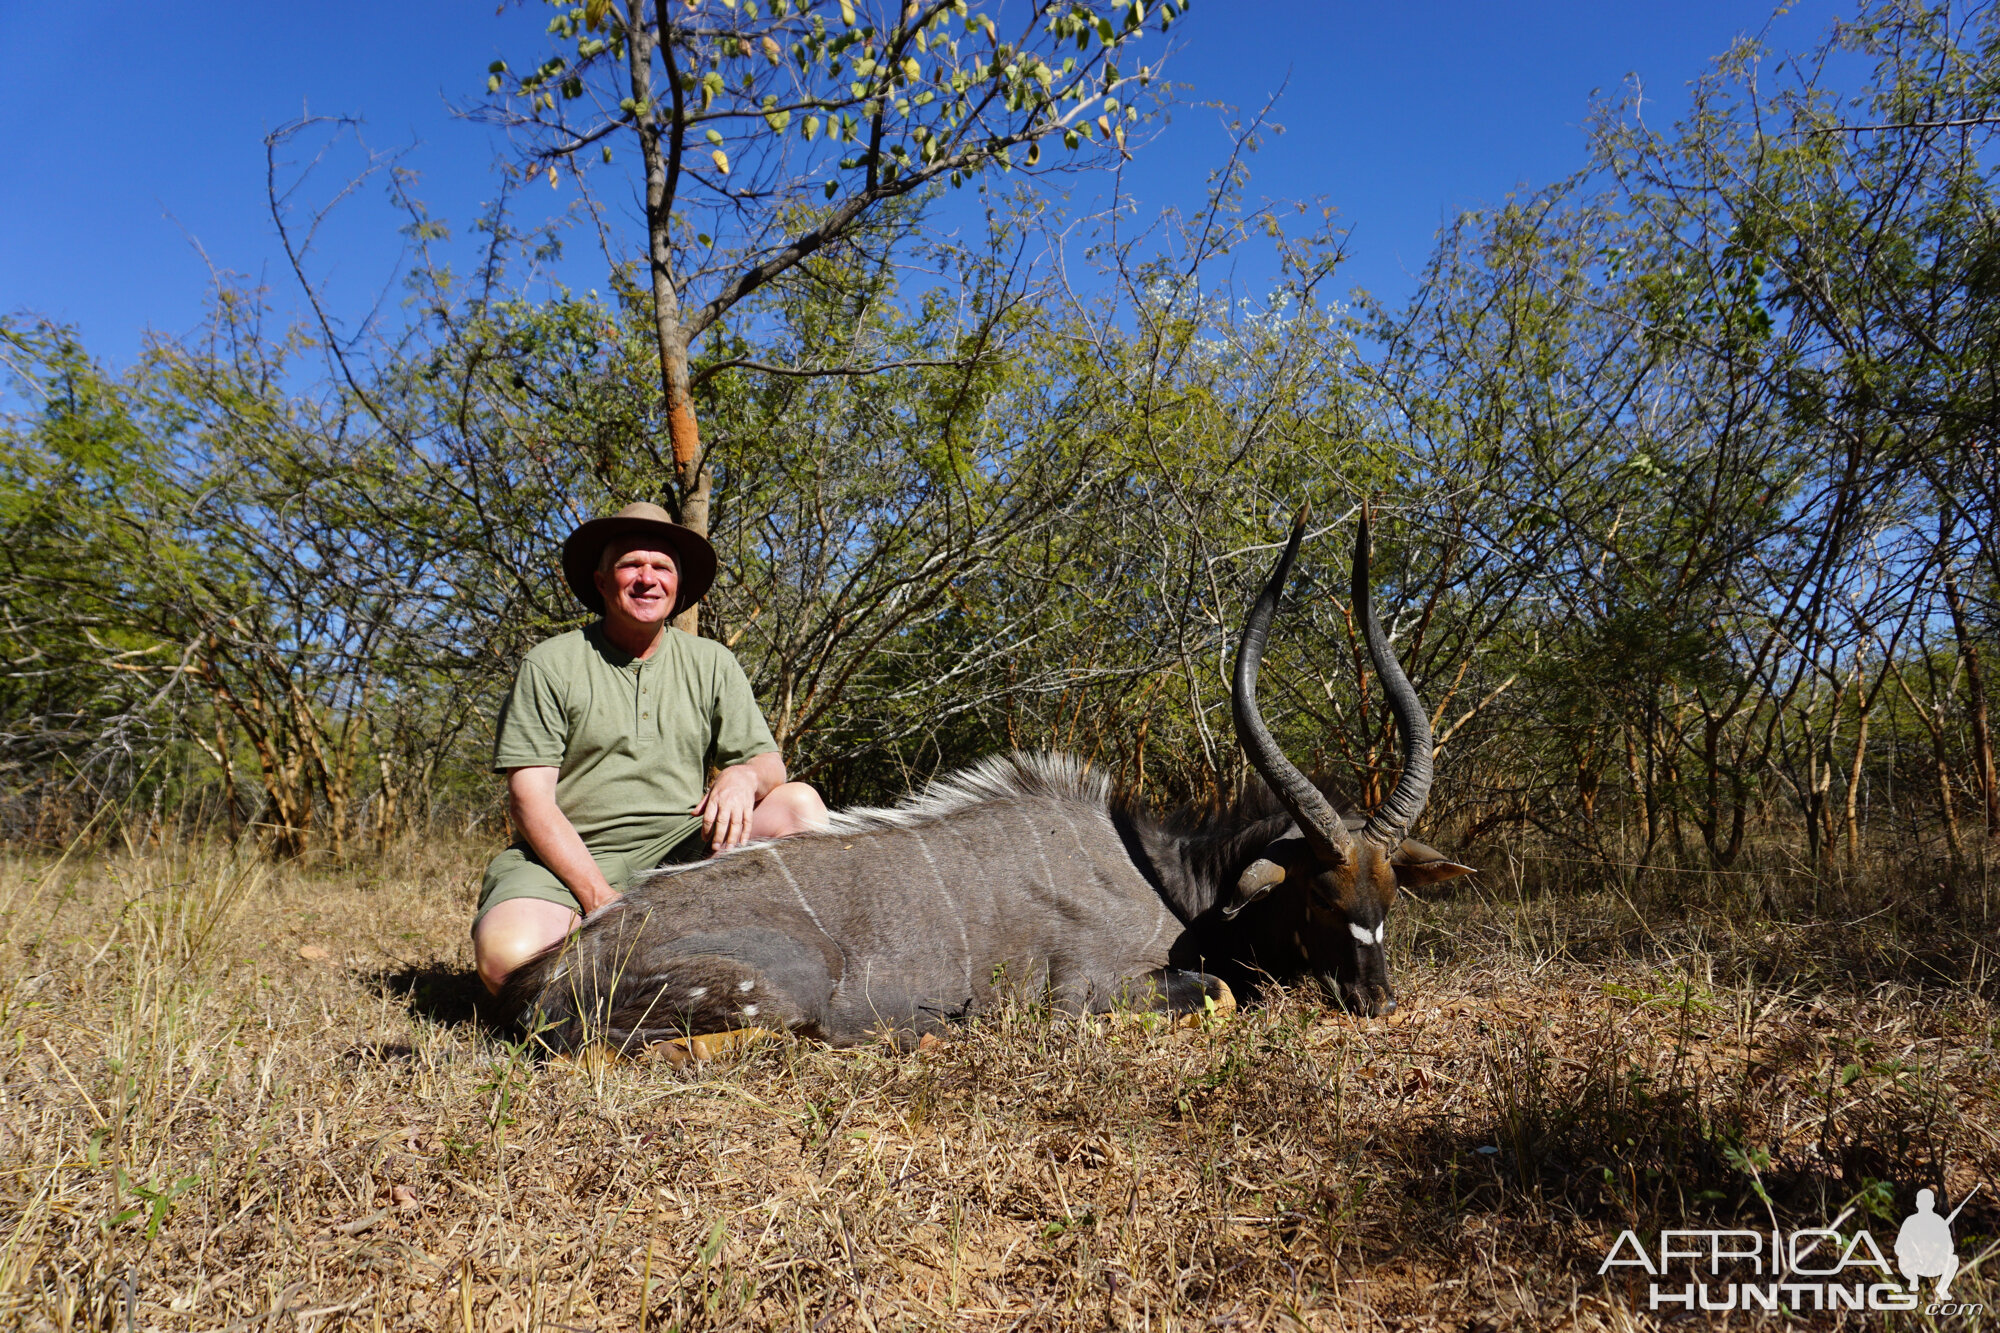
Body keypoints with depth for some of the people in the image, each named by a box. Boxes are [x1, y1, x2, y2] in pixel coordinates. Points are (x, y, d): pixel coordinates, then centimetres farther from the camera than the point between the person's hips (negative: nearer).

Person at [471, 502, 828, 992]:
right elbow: (530, 800, -6)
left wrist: (743, 775, -20)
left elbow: (770, 764, 7)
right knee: (508, 956, -33)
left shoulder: (711, 663, 10)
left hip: (679, 849, 3)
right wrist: (600, 899, -18)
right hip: (569, 859, -2)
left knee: (800, 802, -17)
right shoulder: (550, 665, 1)